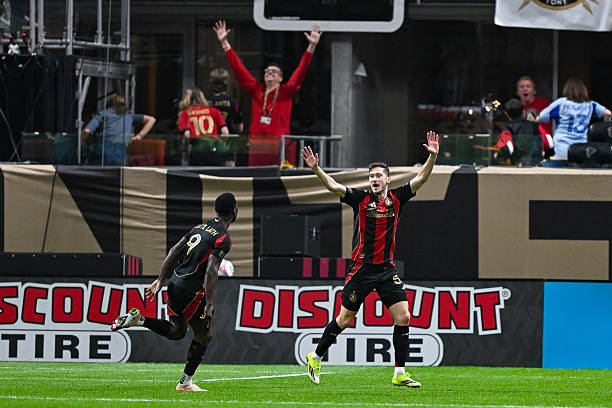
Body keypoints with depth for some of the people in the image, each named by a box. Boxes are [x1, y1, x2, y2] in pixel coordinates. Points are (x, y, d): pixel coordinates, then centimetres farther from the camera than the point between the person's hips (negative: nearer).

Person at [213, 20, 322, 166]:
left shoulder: (286, 92, 5)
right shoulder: (256, 90, 11)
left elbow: (300, 72, -1)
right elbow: (239, 69, 13)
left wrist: (312, 46, -11)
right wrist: (224, 43, 12)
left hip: (281, 146, -2)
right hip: (257, 147, 2)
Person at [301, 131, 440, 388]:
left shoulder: (396, 198, 6)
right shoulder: (361, 198, -2)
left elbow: (420, 179, 0)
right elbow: (333, 186, -13)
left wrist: (432, 157, -15)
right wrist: (316, 169, -29)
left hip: (387, 269, 3)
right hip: (361, 268, -3)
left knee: (403, 317, -7)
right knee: (345, 319, 3)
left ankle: (399, 374, -2)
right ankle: (315, 357, 23)